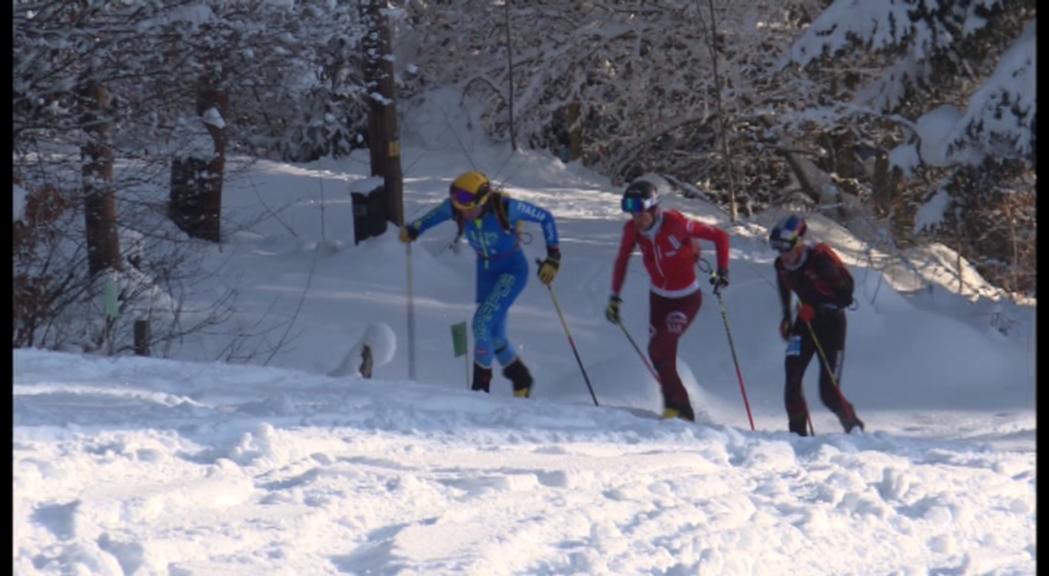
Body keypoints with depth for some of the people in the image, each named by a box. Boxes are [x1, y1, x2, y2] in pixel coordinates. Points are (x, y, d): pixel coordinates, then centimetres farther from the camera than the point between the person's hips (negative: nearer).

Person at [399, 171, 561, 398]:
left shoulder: (505, 207, -30)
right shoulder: (455, 207, -18)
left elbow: (546, 218, -17)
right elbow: (434, 215, 5)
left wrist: (553, 258, -17)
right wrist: (413, 230, -15)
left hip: (513, 270, -6)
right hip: (486, 270, 6)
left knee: (482, 323, -20)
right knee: (494, 334, 10)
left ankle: (481, 383, -5)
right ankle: (521, 380, 34)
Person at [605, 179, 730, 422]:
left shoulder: (676, 224, -27)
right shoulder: (632, 229, -13)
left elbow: (720, 236, -18)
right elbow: (622, 261, 5)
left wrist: (722, 271, -25)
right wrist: (614, 297, 3)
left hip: (687, 299, -6)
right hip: (658, 297, 6)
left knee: (661, 348, -20)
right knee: (656, 352, 2)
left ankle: (677, 408, -6)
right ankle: (681, 409, 17)